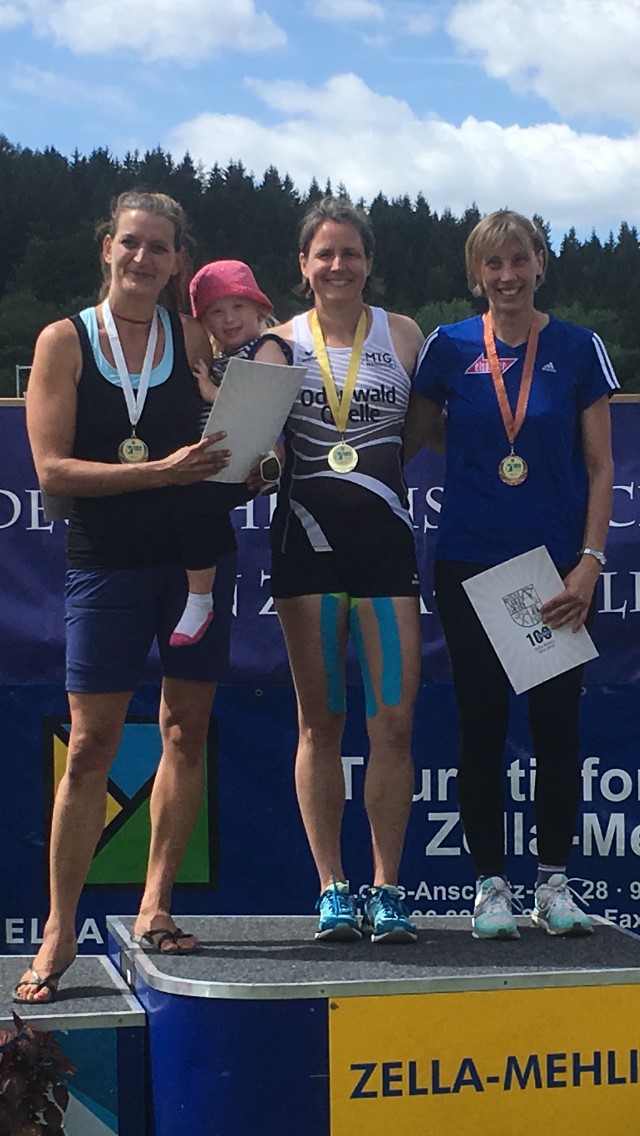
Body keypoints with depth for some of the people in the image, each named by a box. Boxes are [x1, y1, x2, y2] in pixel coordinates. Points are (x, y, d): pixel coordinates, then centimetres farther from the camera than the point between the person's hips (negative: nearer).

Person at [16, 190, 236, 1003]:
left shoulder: (194, 340, 5)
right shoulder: (65, 341, 0)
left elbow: (235, 440, 9)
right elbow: (52, 469, -8)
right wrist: (160, 470, -17)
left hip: (195, 555, 3)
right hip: (106, 564, -2)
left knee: (186, 730, 4)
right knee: (91, 744, -4)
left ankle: (155, 908, 16)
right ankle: (59, 931, 4)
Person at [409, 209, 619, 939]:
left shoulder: (578, 350, 2)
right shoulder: (449, 349, 3)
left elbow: (600, 468, 2)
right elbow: (412, 438, 13)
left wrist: (590, 562, -6)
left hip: (559, 568, 0)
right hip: (470, 565, 0)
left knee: (556, 723, 3)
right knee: (482, 727, 4)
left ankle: (553, 883, 16)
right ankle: (489, 885, 15)